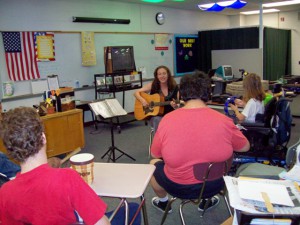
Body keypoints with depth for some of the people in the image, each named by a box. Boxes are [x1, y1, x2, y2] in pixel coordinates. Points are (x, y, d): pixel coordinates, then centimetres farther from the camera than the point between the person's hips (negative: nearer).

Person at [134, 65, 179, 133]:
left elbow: (177, 107, 3)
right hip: (155, 115, 0)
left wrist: (175, 106, -21)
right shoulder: (152, 85, 0)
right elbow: (136, 93, 3)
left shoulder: (174, 87, 0)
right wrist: (142, 100, -16)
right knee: (158, 120, -35)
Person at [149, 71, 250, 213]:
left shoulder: (167, 119, -19)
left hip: (178, 187, -1)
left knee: (154, 164, 29)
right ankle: (205, 201, 45)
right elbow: (245, 147, 1)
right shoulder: (223, 121, -16)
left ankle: (163, 202, 49)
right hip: (213, 185, 2)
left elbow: (155, 155, -5)